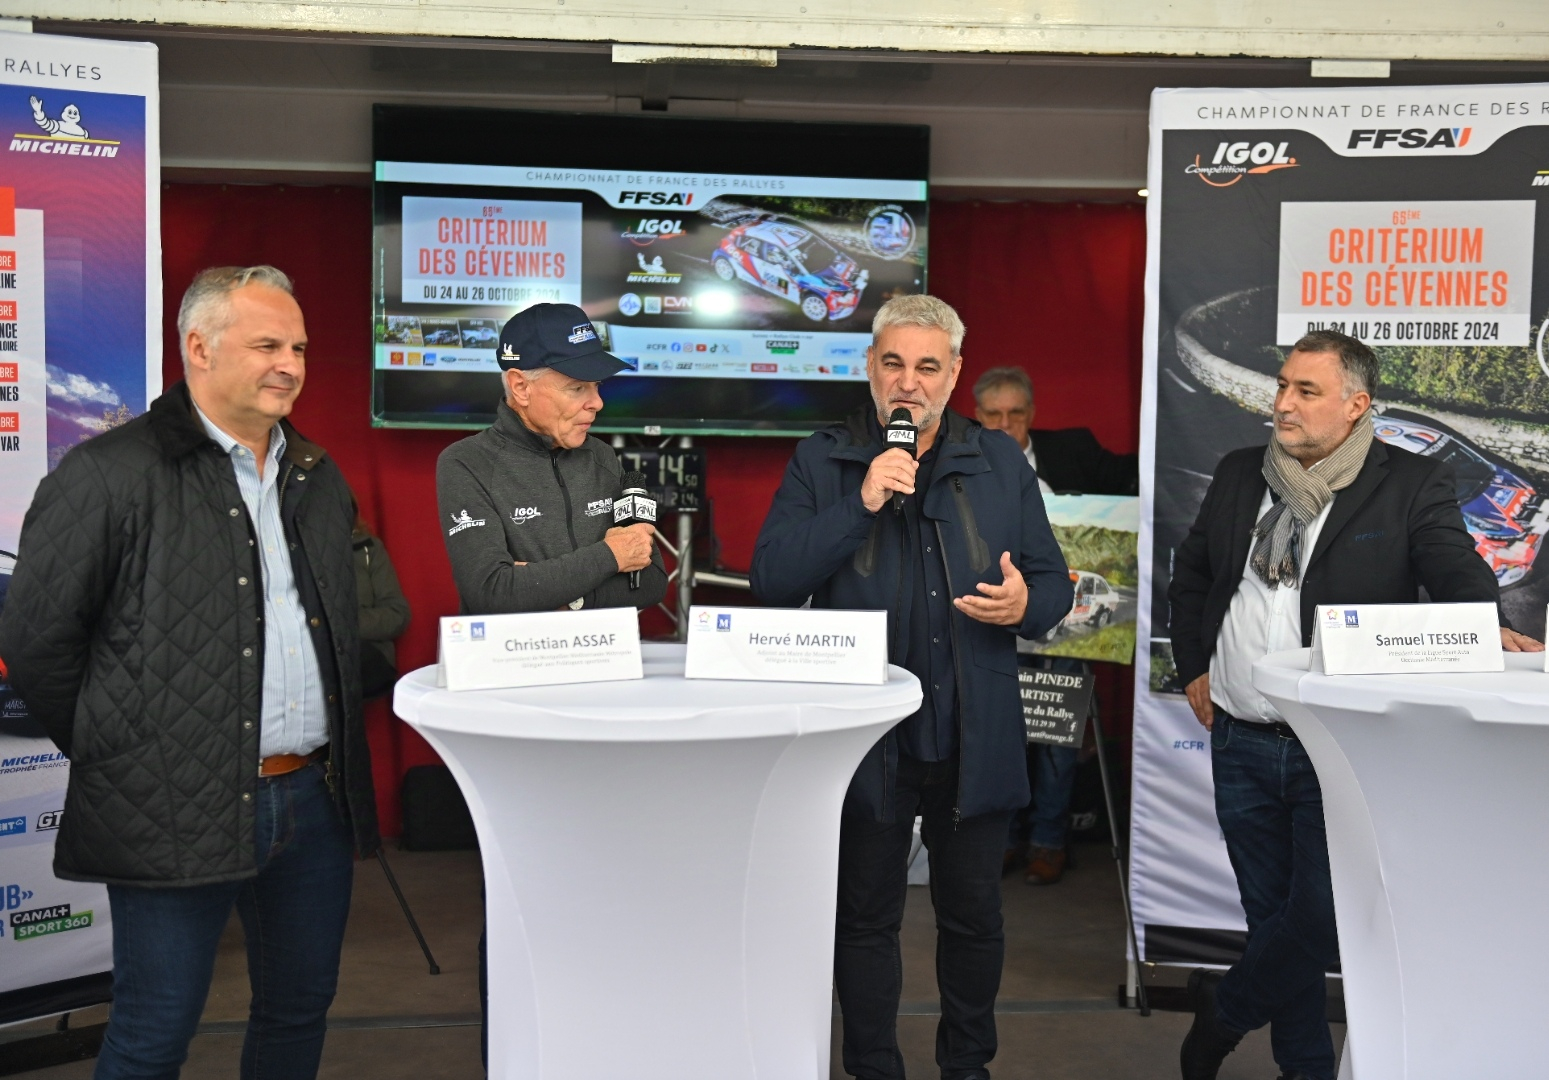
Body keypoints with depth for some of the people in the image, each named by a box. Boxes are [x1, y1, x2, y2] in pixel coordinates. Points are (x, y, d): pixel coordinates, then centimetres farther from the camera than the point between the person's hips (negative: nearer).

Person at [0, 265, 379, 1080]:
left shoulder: (318, 479, 12)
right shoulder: (108, 475, -9)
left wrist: (333, 752, 14)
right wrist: (113, 754, -1)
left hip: (316, 797, 6)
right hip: (177, 812, -6)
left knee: (300, 1010, 17)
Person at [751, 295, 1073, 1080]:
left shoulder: (1000, 464, 7)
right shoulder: (820, 463, 1)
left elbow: (1053, 583, 8)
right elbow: (770, 580, -9)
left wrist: (1026, 605, -16)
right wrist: (860, 503, -18)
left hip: (976, 740, 2)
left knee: (974, 914, 14)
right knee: (866, 916, 12)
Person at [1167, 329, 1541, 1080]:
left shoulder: (1412, 483, -4)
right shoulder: (1239, 474, 8)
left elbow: (1456, 570, -17)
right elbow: (1190, 574, 19)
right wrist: (1193, 667, 12)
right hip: (1242, 743, 4)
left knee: (1324, 915, -5)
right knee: (1270, 913, 13)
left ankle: (1225, 1011, 24)